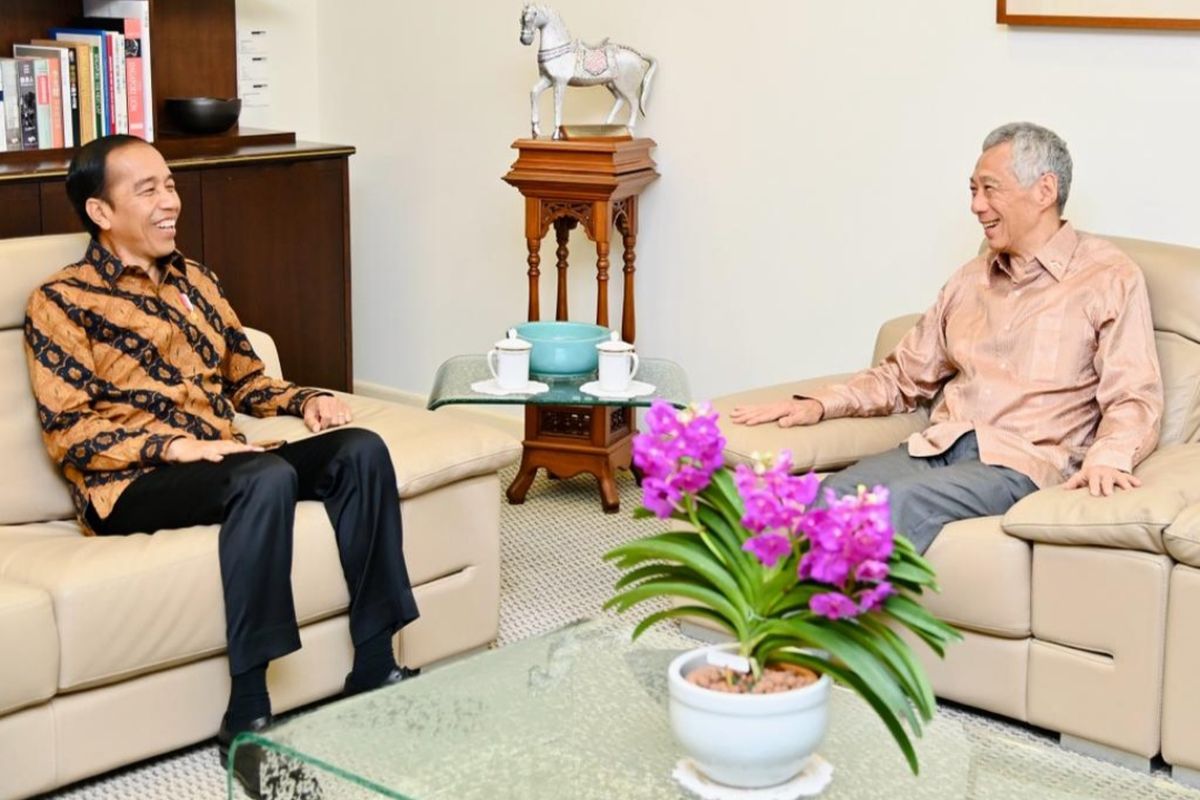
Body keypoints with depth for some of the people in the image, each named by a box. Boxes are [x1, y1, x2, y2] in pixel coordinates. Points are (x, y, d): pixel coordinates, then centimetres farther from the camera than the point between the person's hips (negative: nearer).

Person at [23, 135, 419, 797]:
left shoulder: (193, 279, 21)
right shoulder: (60, 302, 0)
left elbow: (246, 378, 27)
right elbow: (68, 433, -9)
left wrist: (307, 401, 5)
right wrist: (177, 446, -21)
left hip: (224, 464, 7)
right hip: (131, 484, -7)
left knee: (361, 449, -18)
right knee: (268, 477, -36)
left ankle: (372, 671, -16)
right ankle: (247, 717, -31)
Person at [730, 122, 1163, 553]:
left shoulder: (1109, 278, 3)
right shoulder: (970, 279, 23)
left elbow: (1134, 400, -5)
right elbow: (904, 375, 26)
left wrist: (1107, 456, -26)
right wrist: (821, 404, 11)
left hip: (1021, 462, -5)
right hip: (938, 447, 6)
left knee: (899, 503, -35)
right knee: (829, 496, -25)